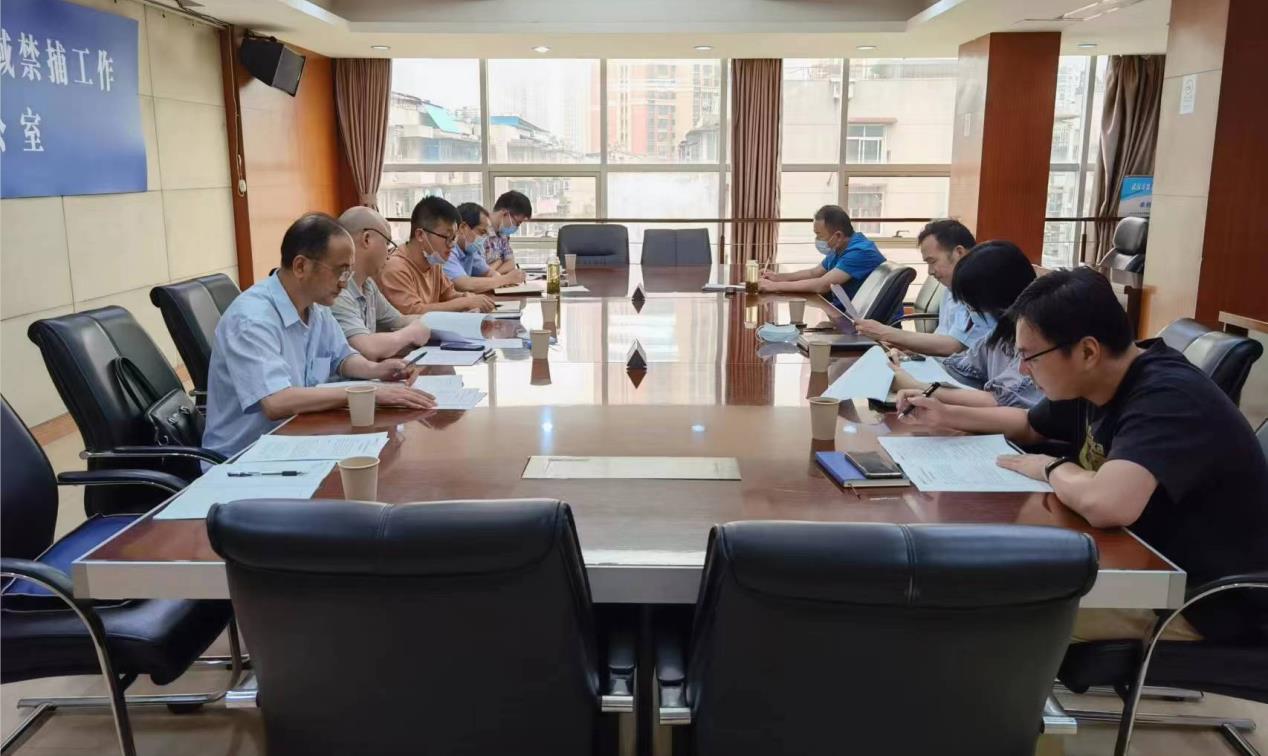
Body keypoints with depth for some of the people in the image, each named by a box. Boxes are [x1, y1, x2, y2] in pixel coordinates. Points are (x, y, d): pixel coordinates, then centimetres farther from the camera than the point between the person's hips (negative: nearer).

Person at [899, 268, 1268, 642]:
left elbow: (1105, 504, -46)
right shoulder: (1088, 383, 0)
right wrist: (946, 415, 9)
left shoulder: (1168, 398, -29)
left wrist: (1054, 468, -24)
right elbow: (1029, 425, 22)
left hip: (1204, 607, -8)